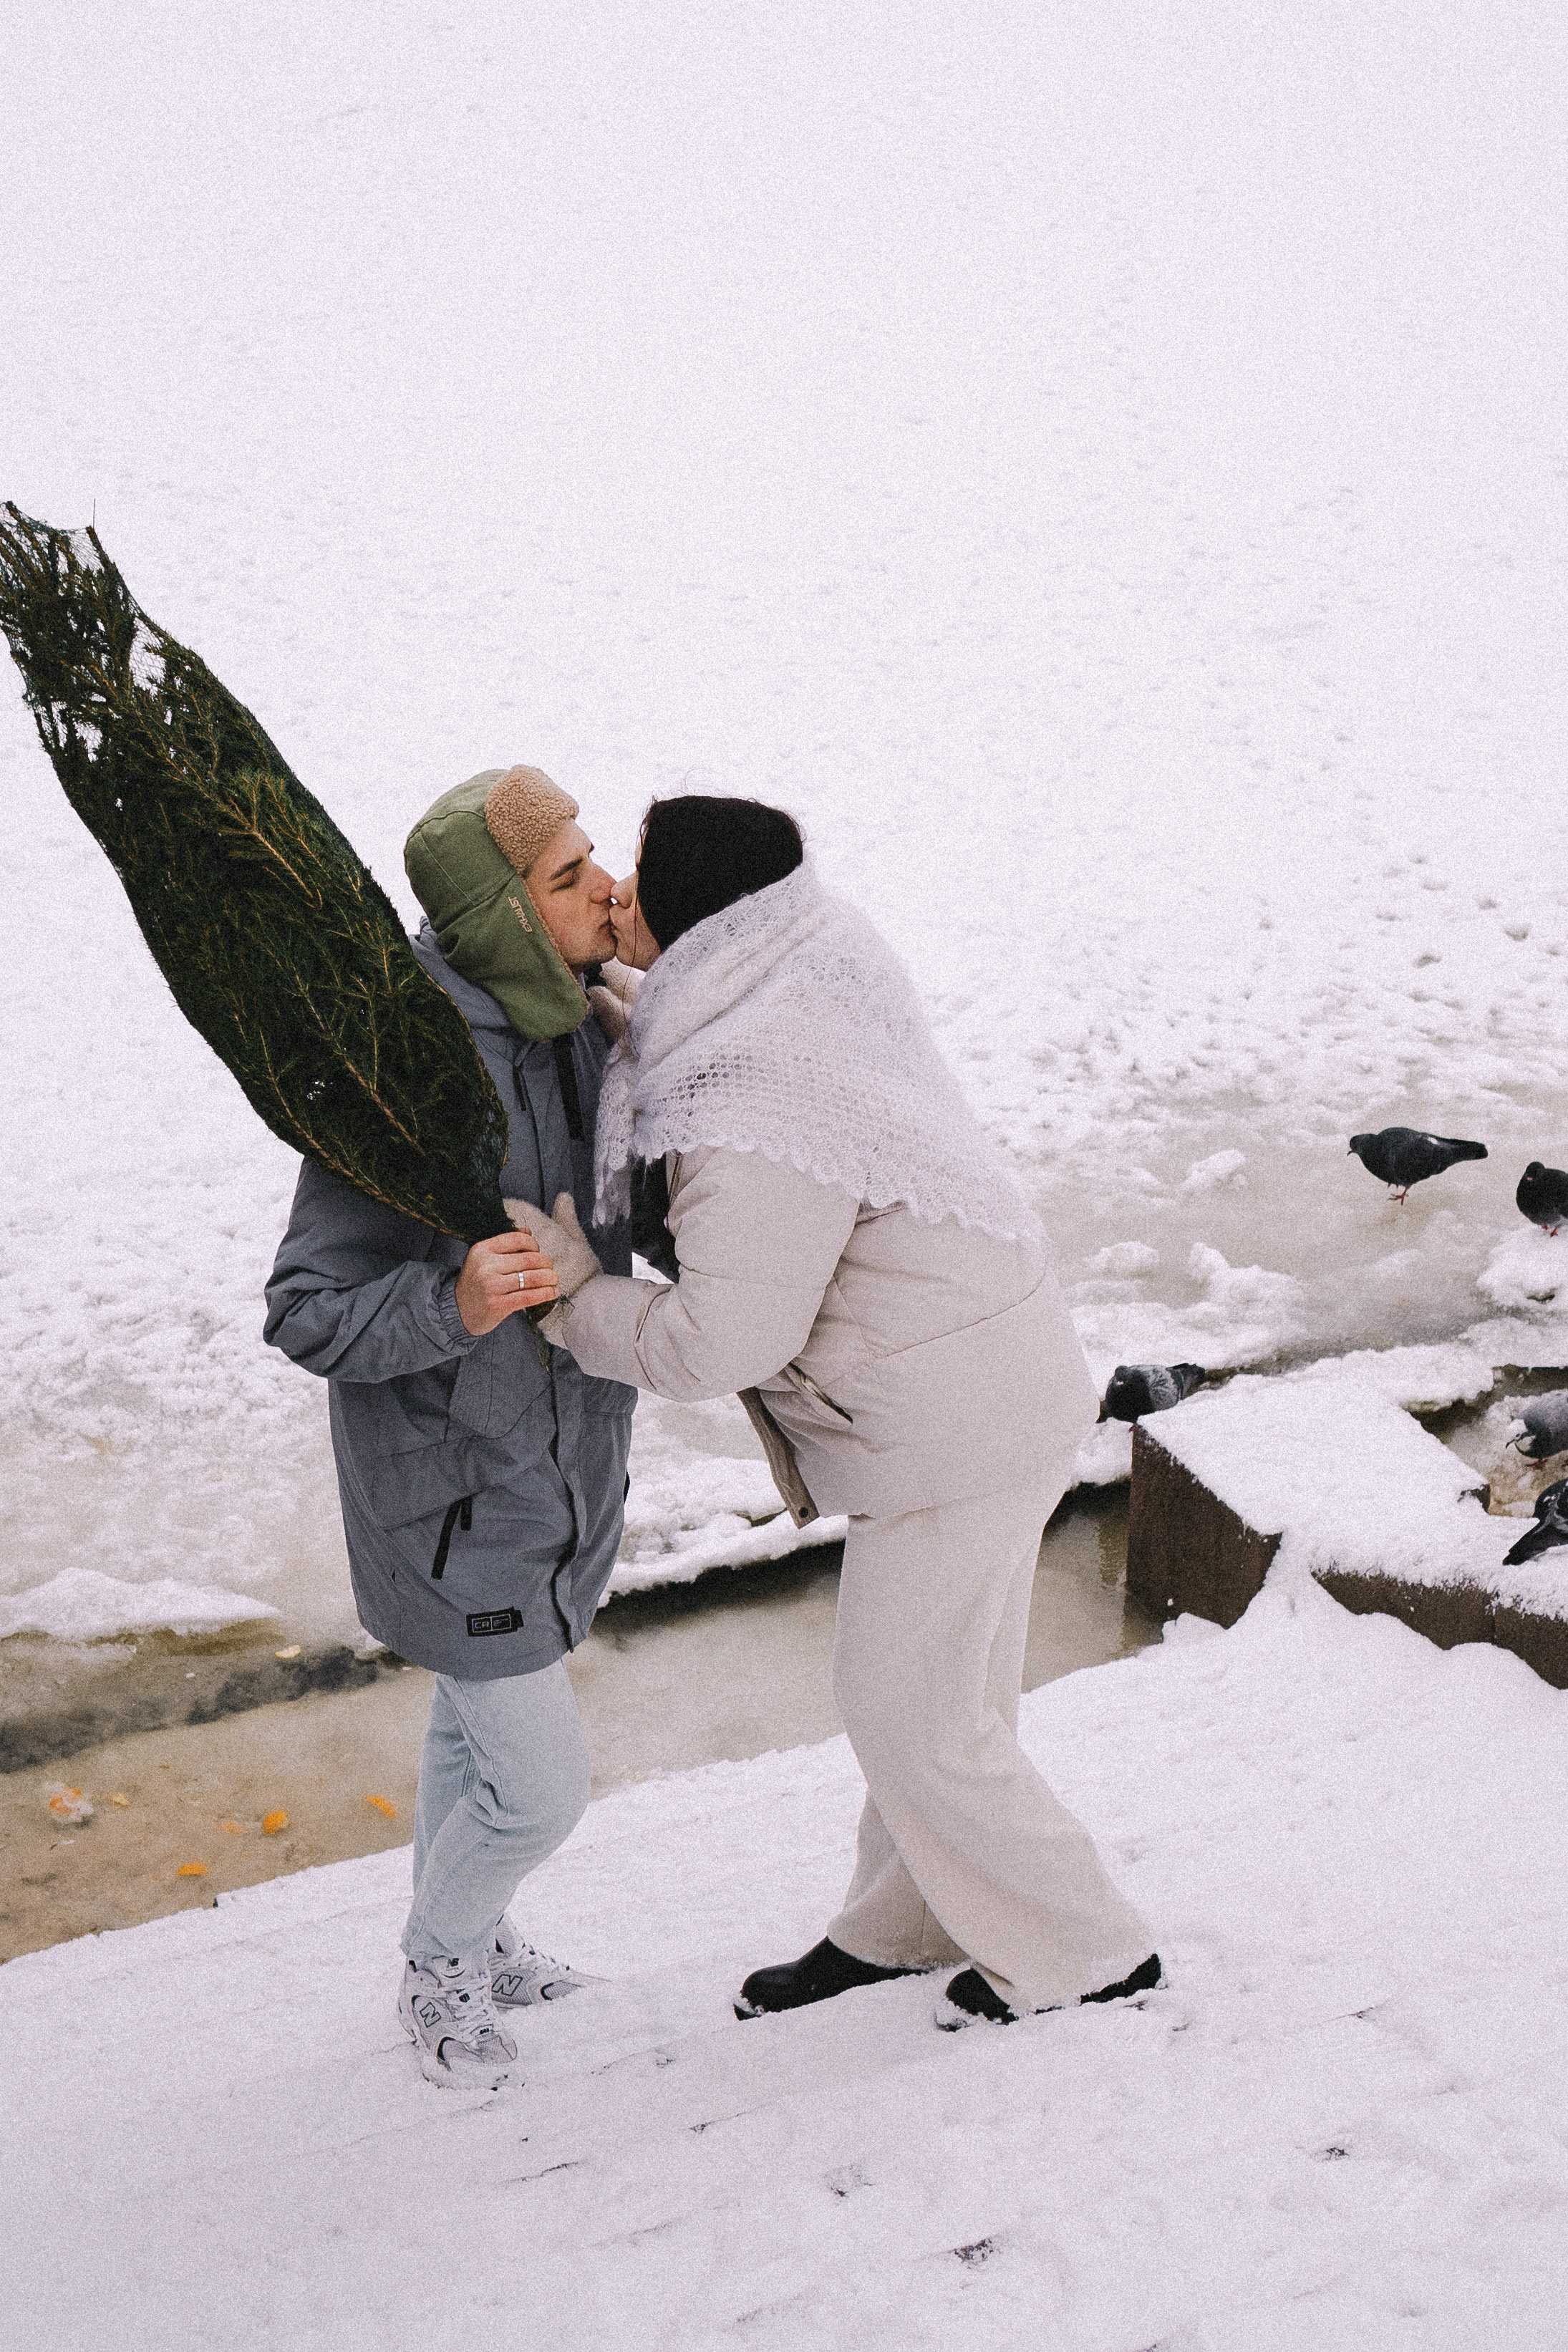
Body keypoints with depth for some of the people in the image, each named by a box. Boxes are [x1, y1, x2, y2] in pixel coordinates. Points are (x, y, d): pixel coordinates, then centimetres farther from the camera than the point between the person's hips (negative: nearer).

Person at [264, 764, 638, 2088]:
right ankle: (443, 1969, 34)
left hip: (560, 1452, 7)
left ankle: (461, 1938, 52)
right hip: (456, 1488, -7)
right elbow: (310, 1317, -26)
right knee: (540, 1789, 3)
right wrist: (453, 1305, -43)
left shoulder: (578, 1025, -7)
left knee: (483, 1714, 28)